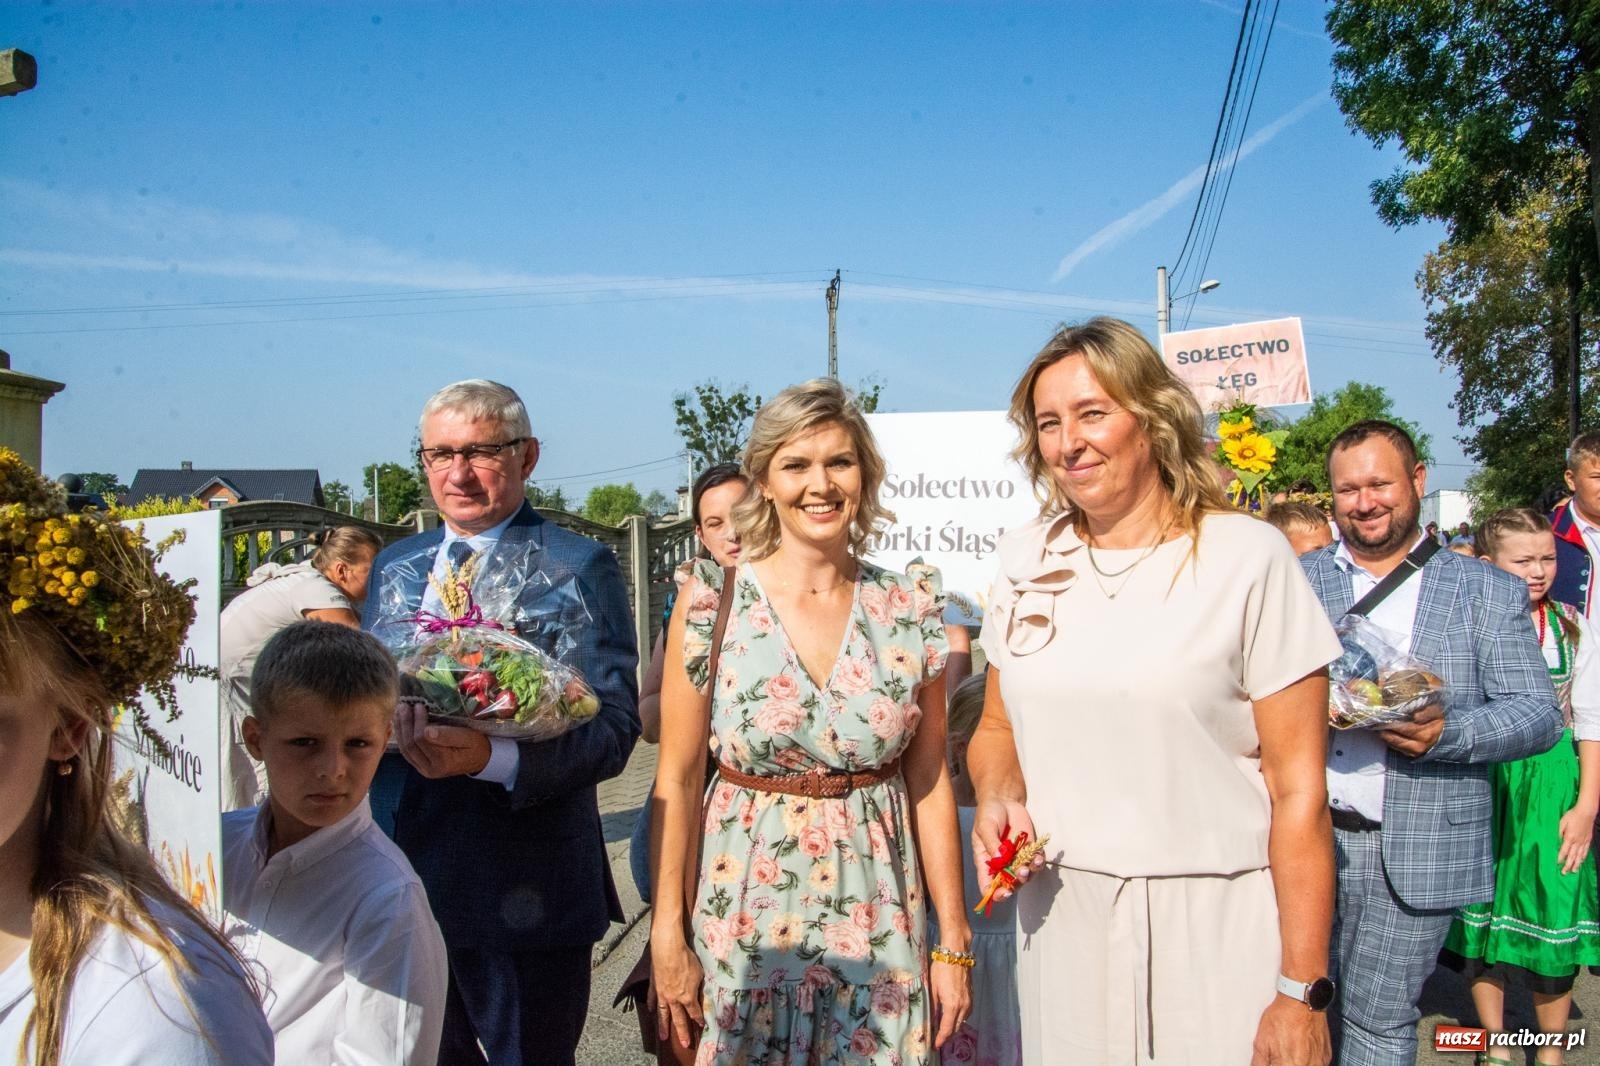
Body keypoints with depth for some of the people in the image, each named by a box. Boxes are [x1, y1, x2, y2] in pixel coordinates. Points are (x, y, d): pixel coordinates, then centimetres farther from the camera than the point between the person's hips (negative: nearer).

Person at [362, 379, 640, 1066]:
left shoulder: (579, 568, -9)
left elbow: (613, 726, -16)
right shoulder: (394, 567, 9)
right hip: (408, 873, 6)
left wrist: (491, 758, -32)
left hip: (528, 887, -5)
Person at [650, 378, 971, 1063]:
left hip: (879, 923, 2)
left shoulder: (910, 608, -3)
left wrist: (955, 941, 2)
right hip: (746, 924, -1)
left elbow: (929, 780, 2)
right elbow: (677, 783, -4)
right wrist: (668, 938, -6)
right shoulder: (711, 602, -8)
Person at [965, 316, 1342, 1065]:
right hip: (1060, 917, 4)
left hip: (1214, 925, -4)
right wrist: (997, 801, -6)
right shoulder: (1027, 558, 5)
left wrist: (1302, 993, -11)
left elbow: (1298, 791, -9)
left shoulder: (1247, 556, -8)